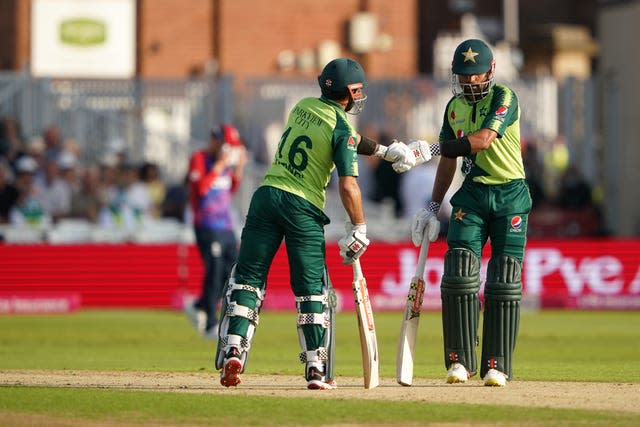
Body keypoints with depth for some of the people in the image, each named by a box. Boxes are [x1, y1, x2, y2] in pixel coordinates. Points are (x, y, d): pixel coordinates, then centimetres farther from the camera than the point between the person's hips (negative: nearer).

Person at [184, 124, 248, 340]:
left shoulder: (225, 160, 16)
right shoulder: (199, 159, -8)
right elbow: (200, 188, -22)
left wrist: (239, 167, 10)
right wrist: (219, 166, -22)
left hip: (226, 226, 8)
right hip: (207, 226, -8)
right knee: (214, 272, -9)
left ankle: (198, 307, 20)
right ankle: (210, 326, -2)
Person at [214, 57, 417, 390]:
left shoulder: (303, 107, 13)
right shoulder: (341, 128, -6)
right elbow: (348, 186, -13)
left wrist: (384, 151, 34)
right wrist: (359, 229, -5)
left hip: (267, 196, 4)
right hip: (303, 208, -4)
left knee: (248, 279, 5)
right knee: (312, 288, 4)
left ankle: (233, 350, -11)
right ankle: (317, 370, 1)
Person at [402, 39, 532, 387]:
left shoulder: (504, 98, -9)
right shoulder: (455, 107, 11)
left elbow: (483, 139, -24)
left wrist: (432, 147, -27)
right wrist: (433, 206, 15)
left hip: (510, 195, -4)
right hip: (472, 194, 4)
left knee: (504, 280, -4)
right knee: (459, 273, -9)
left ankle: (497, 365, 1)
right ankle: (460, 360, -3)